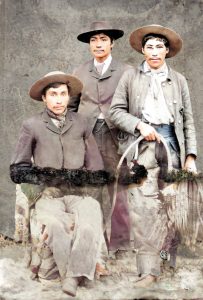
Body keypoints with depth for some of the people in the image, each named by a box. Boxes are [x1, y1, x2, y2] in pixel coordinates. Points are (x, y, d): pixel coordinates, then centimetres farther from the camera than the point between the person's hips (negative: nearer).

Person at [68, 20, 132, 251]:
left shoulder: (125, 72, 5)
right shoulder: (80, 73, 12)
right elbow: (70, 107, 14)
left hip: (115, 136, -2)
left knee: (118, 189, 0)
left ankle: (119, 241, 9)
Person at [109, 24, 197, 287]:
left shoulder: (178, 80, 16)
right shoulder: (130, 77, 12)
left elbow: (188, 120, 12)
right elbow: (116, 111, 6)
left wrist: (190, 155, 3)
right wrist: (140, 125, -10)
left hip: (171, 143, 2)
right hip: (141, 145, -2)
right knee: (144, 206, -10)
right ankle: (148, 268, -7)